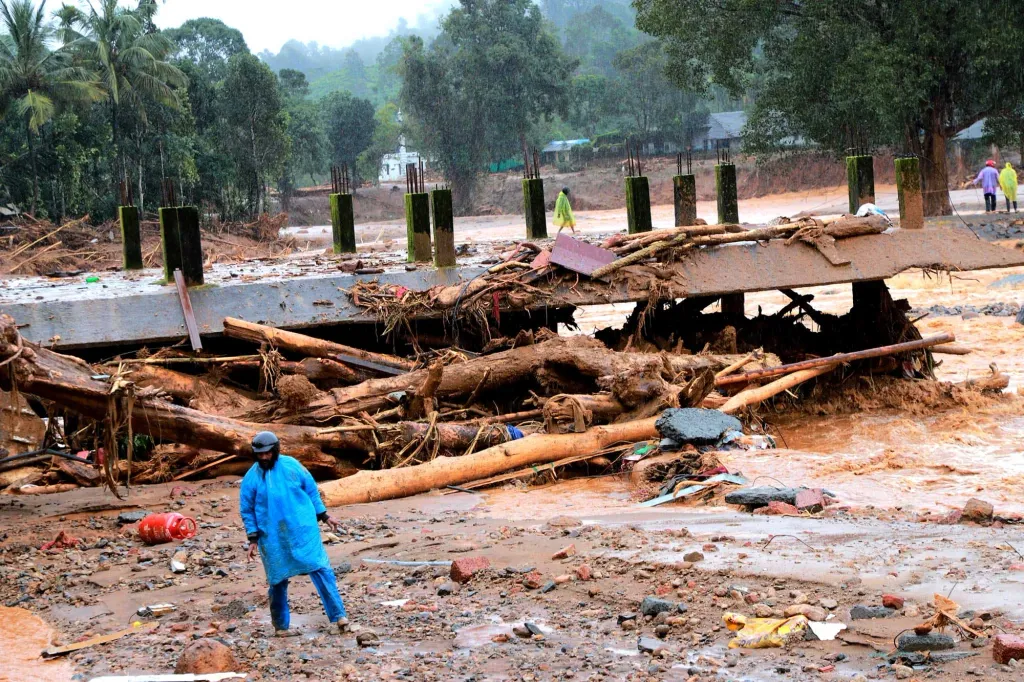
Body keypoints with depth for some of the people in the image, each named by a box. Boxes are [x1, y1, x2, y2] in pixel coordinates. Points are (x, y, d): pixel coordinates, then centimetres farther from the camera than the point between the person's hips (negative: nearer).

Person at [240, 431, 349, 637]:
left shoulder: (292, 466, -1)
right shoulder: (251, 478, -2)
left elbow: (311, 490, 10)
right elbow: (247, 510, 4)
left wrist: (324, 515, 10)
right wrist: (253, 539, 0)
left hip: (303, 531, 0)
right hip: (273, 538, 0)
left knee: (321, 570, -7)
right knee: (278, 581, 7)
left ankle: (338, 616, -7)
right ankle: (281, 626, 20)